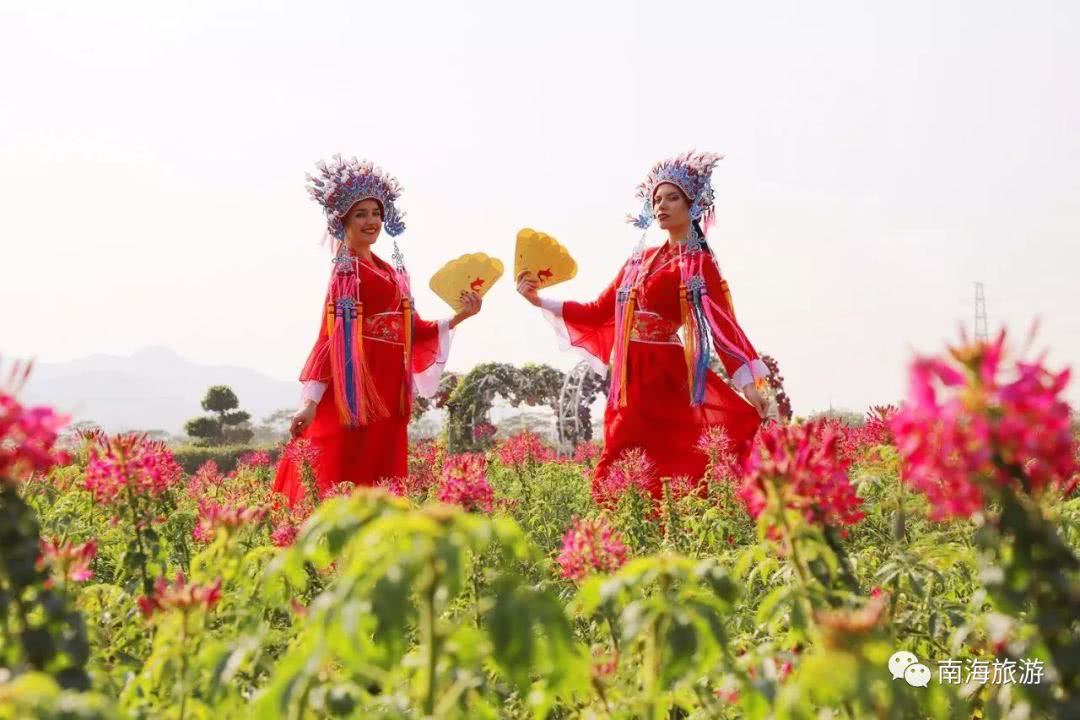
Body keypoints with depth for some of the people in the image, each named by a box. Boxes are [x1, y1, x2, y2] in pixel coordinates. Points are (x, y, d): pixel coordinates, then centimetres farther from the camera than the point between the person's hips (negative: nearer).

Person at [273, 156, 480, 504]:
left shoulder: (392, 273, 16)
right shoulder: (346, 271, -6)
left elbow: (414, 330, 15)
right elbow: (331, 337, -11)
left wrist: (458, 317, 4)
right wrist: (311, 400, -17)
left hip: (388, 389, 8)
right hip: (357, 387, -8)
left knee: (380, 484, 7)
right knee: (343, 480, -9)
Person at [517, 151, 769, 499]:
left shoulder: (699, 264, -2)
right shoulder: (641, 259, 16)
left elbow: (723, 324, -12)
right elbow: (599, 311, 18)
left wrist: (749, 385, -23)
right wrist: (539, 300, 13)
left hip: (665, 378, -6)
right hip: (631, 379, 6)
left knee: (666, 471, -9)